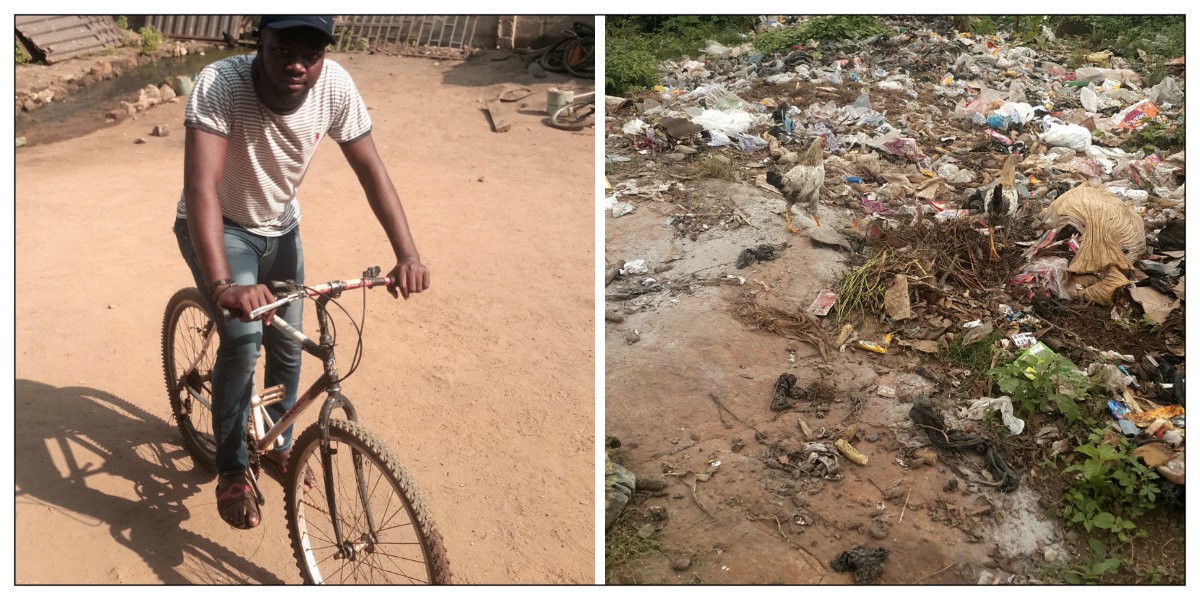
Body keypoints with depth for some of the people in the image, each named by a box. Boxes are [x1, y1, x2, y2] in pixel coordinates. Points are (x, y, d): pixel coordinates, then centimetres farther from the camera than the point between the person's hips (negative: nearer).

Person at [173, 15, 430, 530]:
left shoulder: (335, 86, -23)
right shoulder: (219, 84, -34)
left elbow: (371, 168, -19)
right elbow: (201, 185, -43)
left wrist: (407, 254, -31)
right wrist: (223, 285, -55)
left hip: (280, 226, 4)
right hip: (220, 227, -4)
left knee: (287, 344, 9)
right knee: (244, 338, -21)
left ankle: (277, 444, 37)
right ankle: (231, 472, 0)